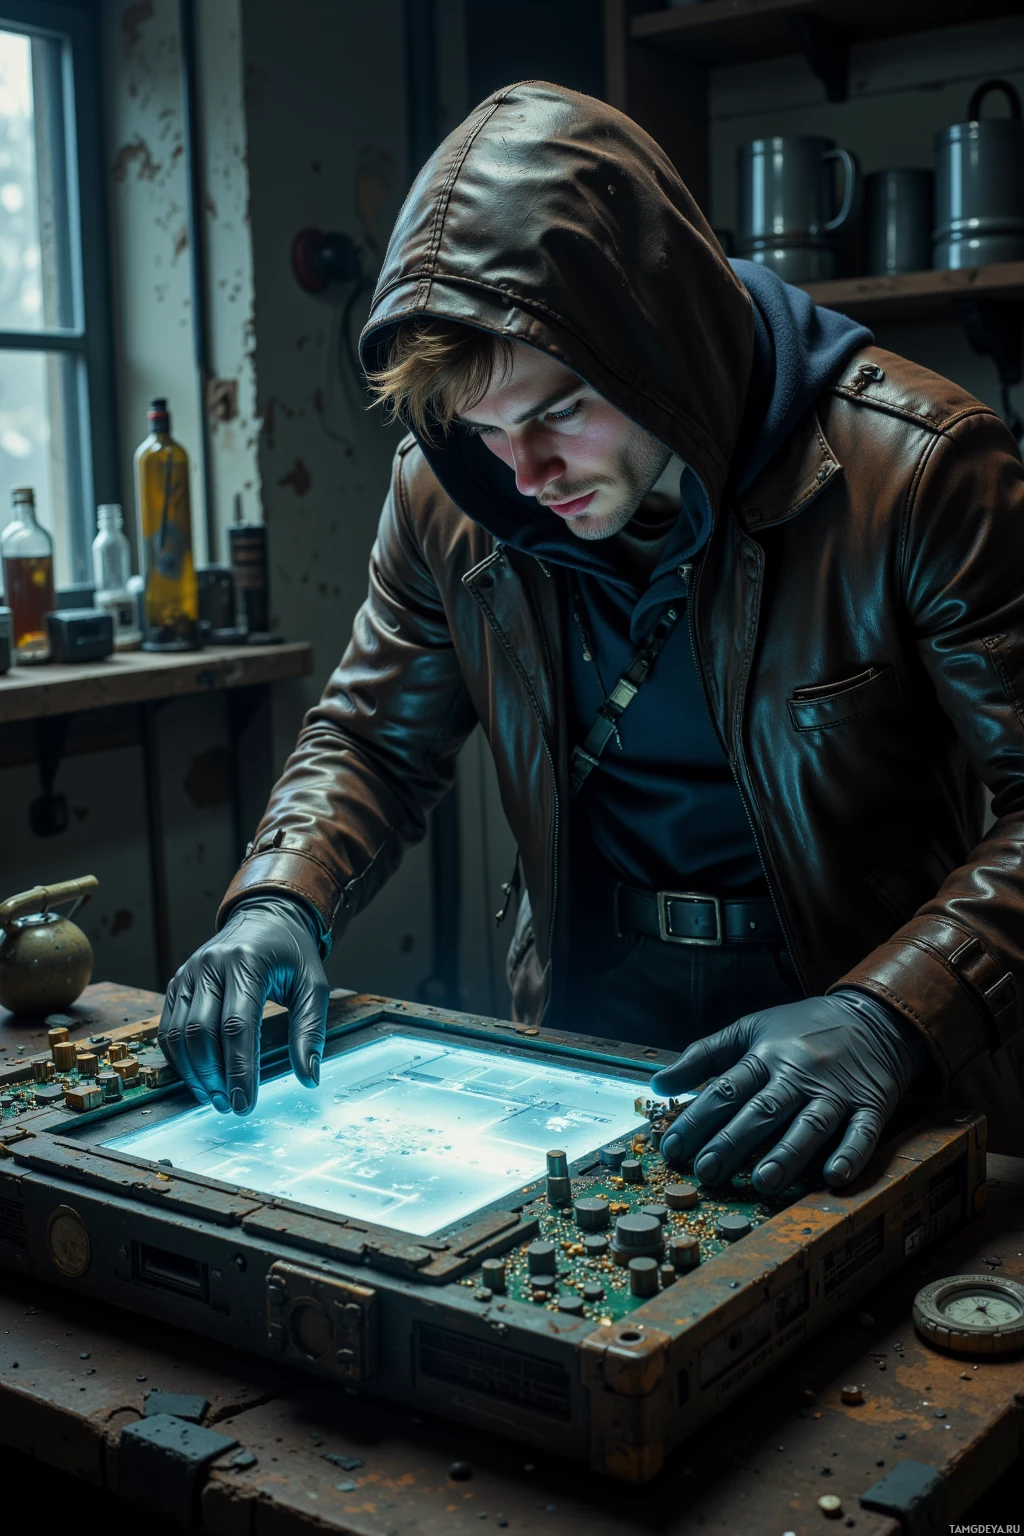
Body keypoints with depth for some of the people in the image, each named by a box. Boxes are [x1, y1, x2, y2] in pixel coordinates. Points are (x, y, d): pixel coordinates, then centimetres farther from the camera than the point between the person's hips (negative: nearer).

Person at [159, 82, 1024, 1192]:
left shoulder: (918, 471, -16)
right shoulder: (448, 492, -4)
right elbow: (372, 738, 9)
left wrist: (894, 1015, -30)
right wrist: (280, 899, -11)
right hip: (584, 1032, 3)